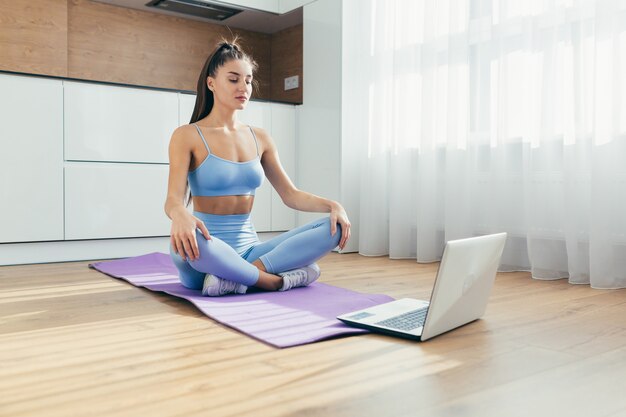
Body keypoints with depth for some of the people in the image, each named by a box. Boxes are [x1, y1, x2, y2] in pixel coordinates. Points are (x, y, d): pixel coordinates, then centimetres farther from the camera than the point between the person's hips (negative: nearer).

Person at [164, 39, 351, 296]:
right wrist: (180, 215, -40)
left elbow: (290, 195, 9)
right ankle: (275, 280, -20)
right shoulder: (187, 136, -3)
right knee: (187, 239, -41)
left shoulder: (260, 138, 11)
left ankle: (237, 277, -24)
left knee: (333, 226, -14)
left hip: (248, 249, 5)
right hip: (207, 255, -4)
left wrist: (332, 205, -10)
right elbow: (173, 199, -14)